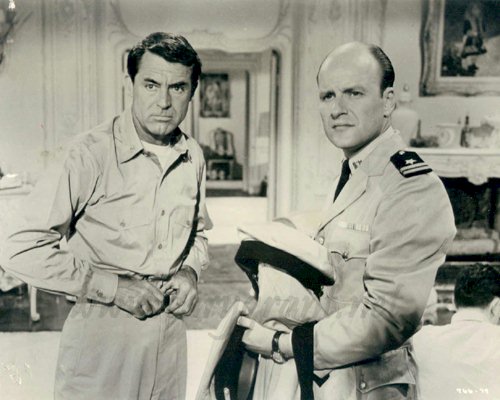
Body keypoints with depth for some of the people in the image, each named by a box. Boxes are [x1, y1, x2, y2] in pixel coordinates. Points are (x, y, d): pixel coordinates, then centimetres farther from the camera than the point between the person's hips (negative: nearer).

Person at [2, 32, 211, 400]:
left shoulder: (192, 156, 2)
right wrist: (113, 287, -18)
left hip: (169, 334, 6)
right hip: (101, 336, -5)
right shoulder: (92, 153, -16)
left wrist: (189, 272, 0)